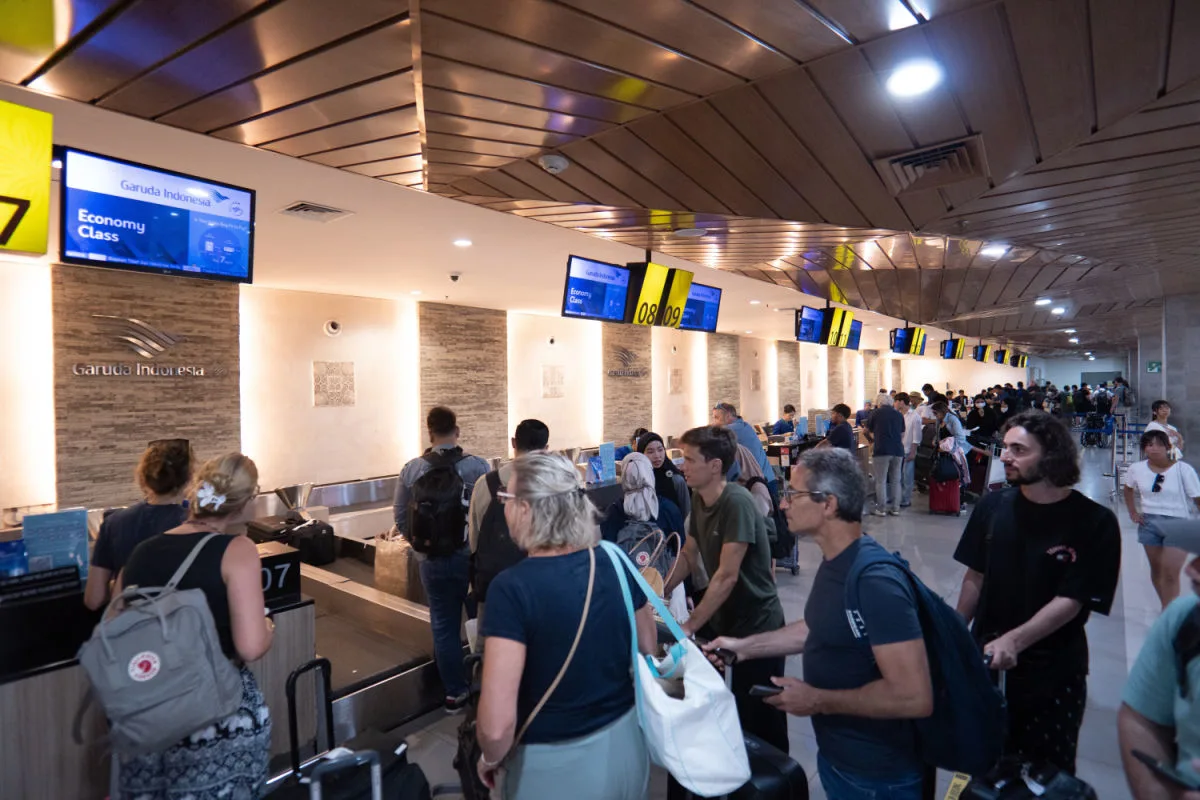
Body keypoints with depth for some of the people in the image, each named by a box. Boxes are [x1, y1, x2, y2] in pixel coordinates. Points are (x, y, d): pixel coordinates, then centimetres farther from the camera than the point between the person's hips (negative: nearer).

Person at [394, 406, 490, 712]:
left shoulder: (411, 469, -5)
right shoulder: (478, 466, -13)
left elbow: (400, 517, 2)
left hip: (432, 561, 2)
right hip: (473, 558, -1)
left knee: (443, 625, 14)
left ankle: (454, 692, 24)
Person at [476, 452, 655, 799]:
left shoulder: (513, 587, -25)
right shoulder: (615, 562, -10)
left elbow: (497, 724, -27)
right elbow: (649, 649, 6)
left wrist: (490, 759, -6)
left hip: (555, 764, -4)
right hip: (625, 743, 4)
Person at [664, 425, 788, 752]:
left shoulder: (737, 503, -26)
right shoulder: (698, 498, 0)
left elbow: (726, 576, -27)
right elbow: (689, 556, 10)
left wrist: (689, 627, -24)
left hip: (756, 623, -7)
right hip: (722, 616, 8)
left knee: (760, 717, 8)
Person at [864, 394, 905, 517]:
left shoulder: (877, 413, 4)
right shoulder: (899, 415, 12)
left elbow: (869, 431, 16)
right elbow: (902, 435, 19)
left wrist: (873, 438, 36)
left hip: (882, 450, -4)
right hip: (898, 451, 4)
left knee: (881, 481, 1)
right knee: (896, 480, 11)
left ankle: (881, 509, 3)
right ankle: (895, 508, 14)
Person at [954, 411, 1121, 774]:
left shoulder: (1095, 522, -12)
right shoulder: (992, 506, -3)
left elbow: (1070, 601, -17)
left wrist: (1013, 640, -29)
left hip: (1053, 674, -2)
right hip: (986, 662, 3)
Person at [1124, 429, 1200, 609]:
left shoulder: (1183, 469, -13)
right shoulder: (1136, 469, -2)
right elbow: (1129, 489, 18)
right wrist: (1133, 512, 11)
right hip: (1149, 523, 4)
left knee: (1170, 574, -6)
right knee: (1156, 569, 15)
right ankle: (1167, 607, 33)